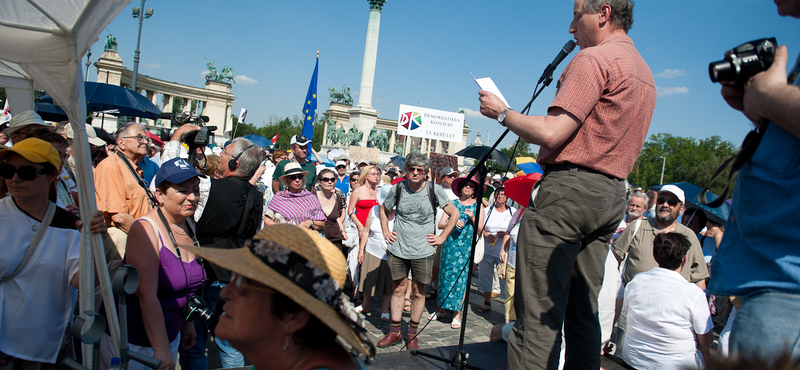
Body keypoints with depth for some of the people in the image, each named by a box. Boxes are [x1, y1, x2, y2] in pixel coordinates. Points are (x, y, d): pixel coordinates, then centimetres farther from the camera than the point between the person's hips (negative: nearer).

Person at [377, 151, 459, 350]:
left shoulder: (434, 191, -6)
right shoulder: (398, 188, -1)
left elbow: (454, 214, 3)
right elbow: (384, 209, 18)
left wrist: (441, 237, 0)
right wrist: (386, 232, 9)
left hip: (423, 251, -1)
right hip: (397, 249, 2)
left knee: (419, 292, 6)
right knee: (398, 289, 9)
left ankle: (412, 334, 20)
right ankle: (394, 331, 20)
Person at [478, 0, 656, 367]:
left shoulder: (594, 58, -8)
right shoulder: (644, 72, 22)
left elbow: (551, 133, -17)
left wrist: (502, 112, -3)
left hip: (570, 185, -10)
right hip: (613, 193, 10)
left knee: (538, 312, -8)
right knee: (583, 310, 14)